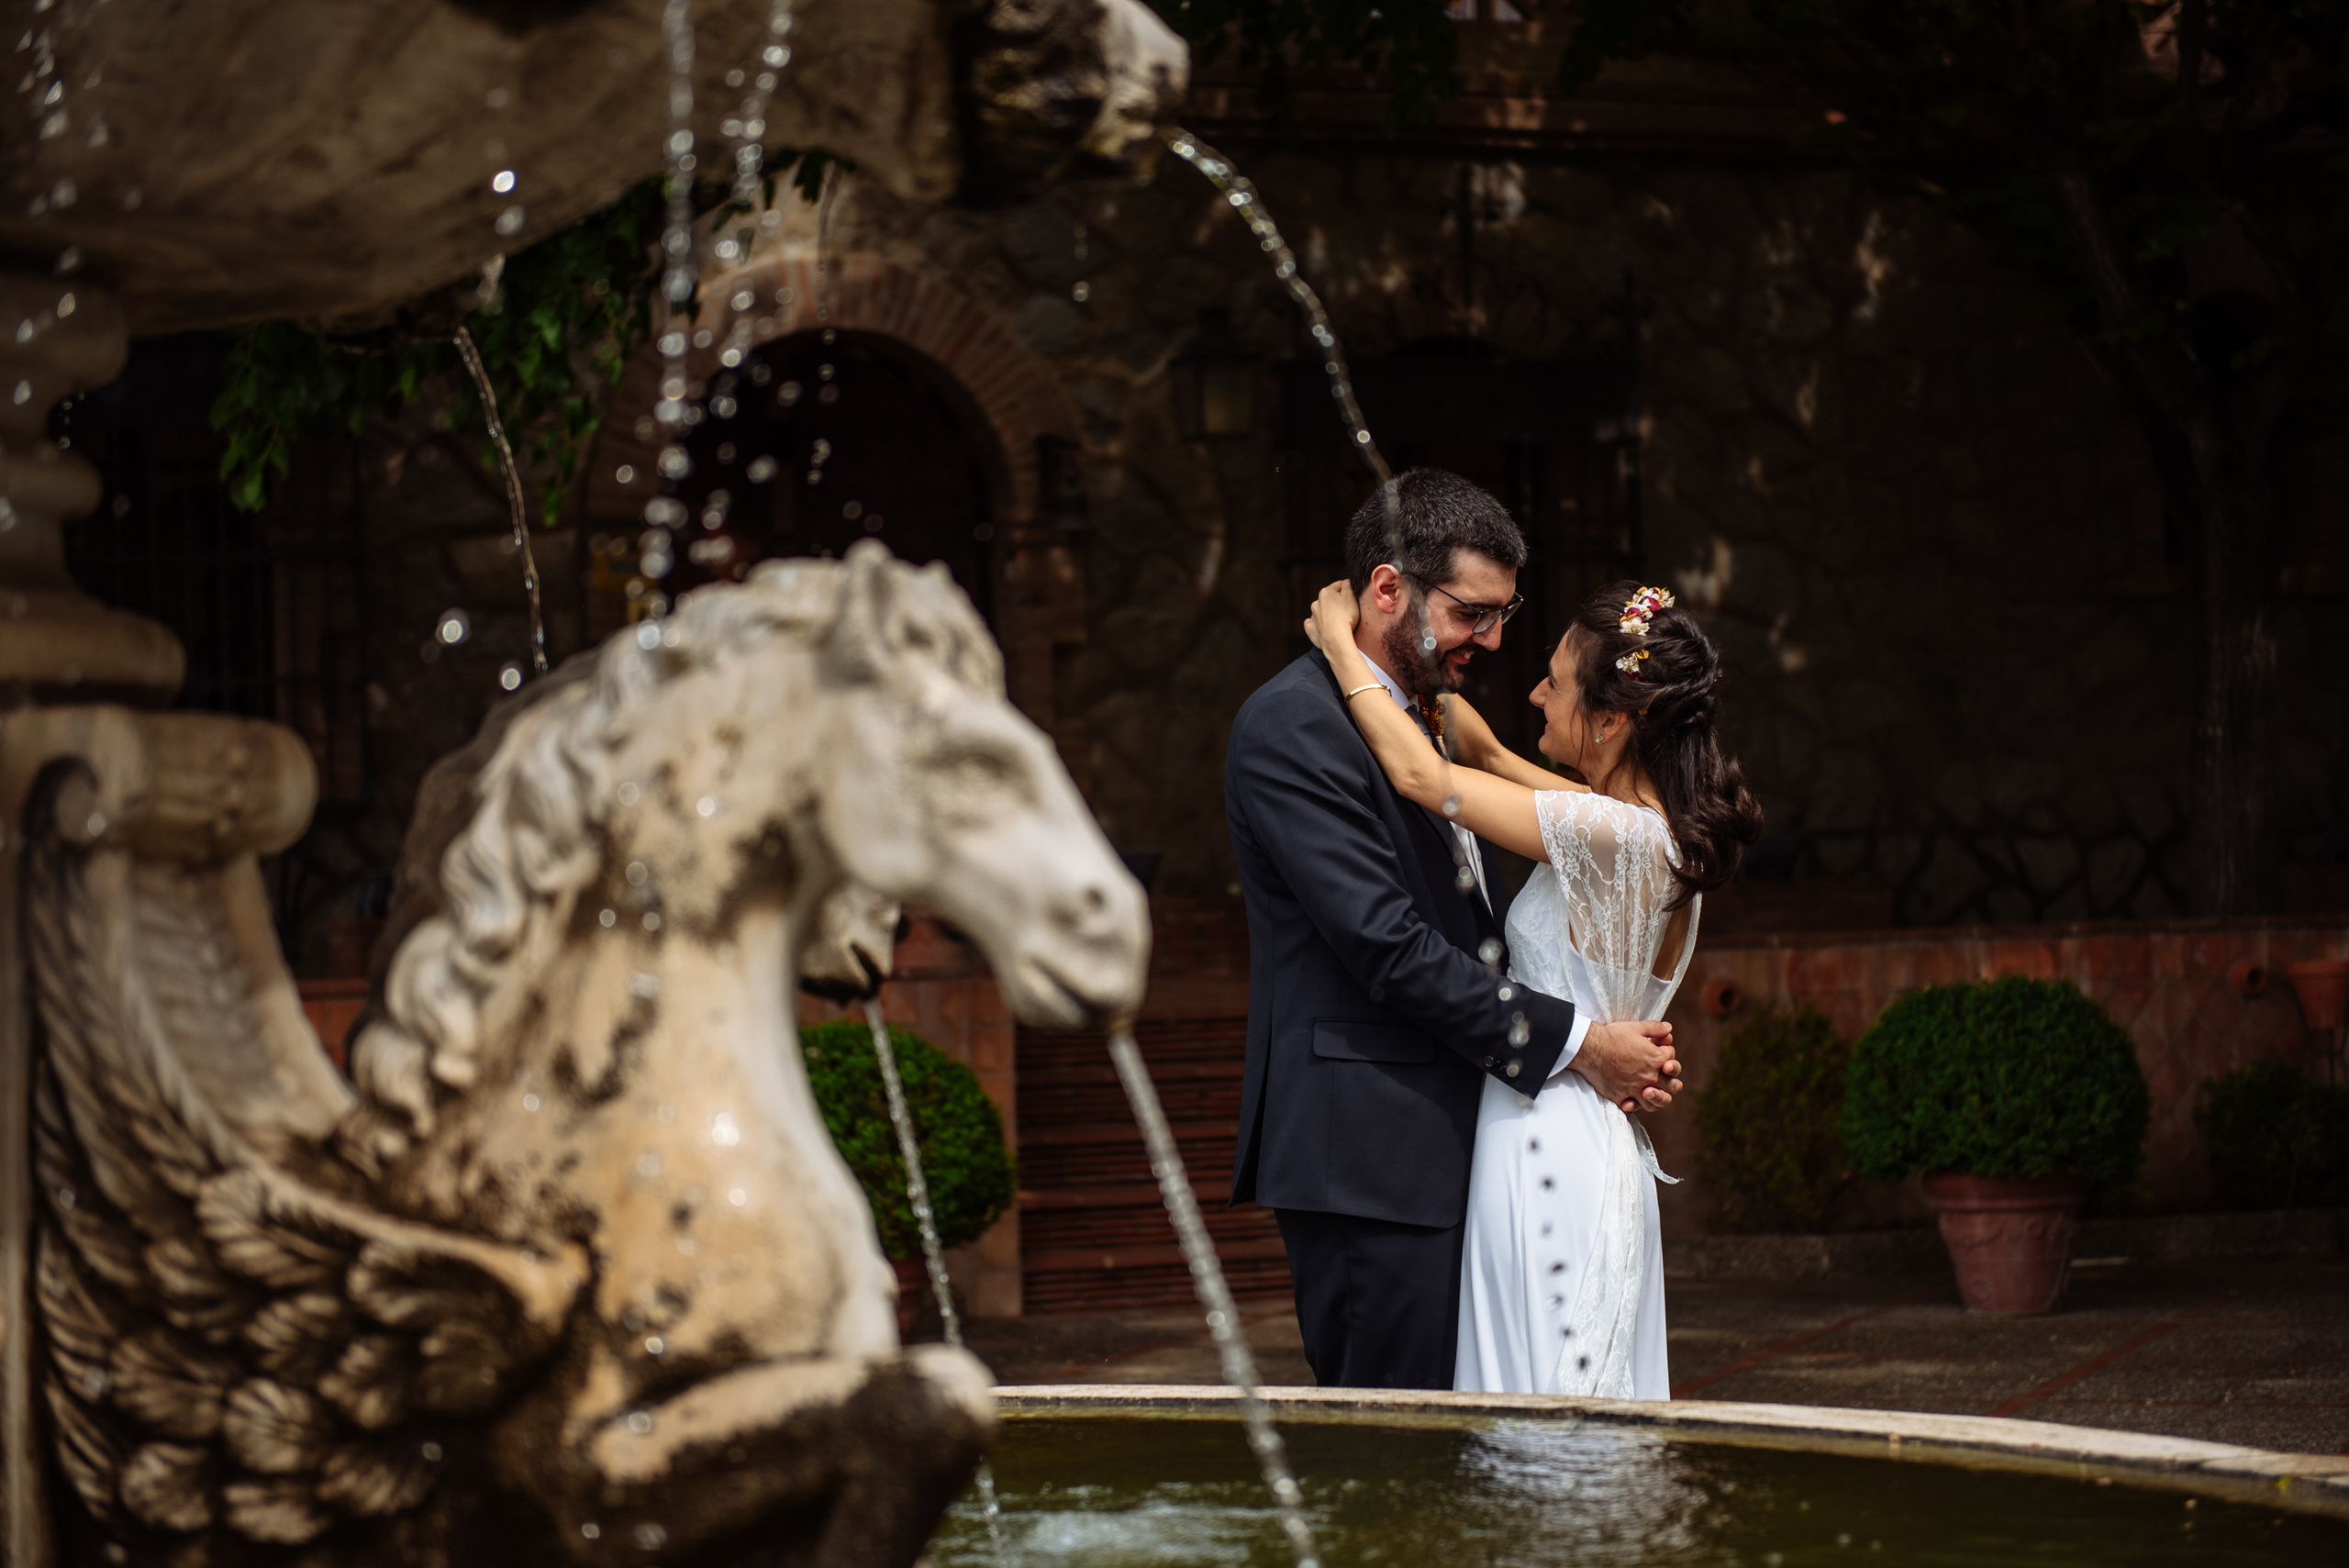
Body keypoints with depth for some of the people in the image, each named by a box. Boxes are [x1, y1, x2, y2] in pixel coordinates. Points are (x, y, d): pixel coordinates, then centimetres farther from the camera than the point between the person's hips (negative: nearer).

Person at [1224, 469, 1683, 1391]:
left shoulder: (1422, 720, 19)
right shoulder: (1293, 727, -12)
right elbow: (1386, 944, -19)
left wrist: (1613, 1050, 4)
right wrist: (1571, 1043, -14)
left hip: (1436, 1149, 10)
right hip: (1365, 1155, -10)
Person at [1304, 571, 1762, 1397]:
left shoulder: (1614, 834, -19)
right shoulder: (1646, 825, 8)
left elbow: (1421, 775, -14)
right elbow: (1484, 755, 21)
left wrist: (1342, 644, -1)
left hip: (1554, 1164, -9)